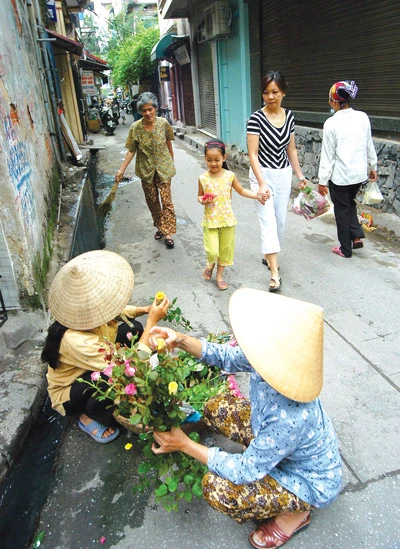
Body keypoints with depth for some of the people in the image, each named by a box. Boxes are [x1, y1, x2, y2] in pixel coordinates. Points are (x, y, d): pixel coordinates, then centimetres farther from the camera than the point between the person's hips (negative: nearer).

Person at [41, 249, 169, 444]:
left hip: (89, 372, 7)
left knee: (133, 329, -7)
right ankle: (88, 417, -5)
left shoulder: (87, 313, -22)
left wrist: (145, 310, -17)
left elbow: (117, 311, 3)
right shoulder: (76, 341, -42)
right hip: (68, 394, -7)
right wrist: (151, 321, -36)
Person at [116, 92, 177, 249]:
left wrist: (171, 162, 14)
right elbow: (131, 151, -6)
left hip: (163, 168, -1)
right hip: (146, 170, 1)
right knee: (152, 201, 12)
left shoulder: (164, 123, -9)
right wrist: (122, 169, -12)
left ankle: (168, 232, 0)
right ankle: (159, 227, 30)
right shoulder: (136, 128, -11)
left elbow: (168, 144, 5)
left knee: (166, 200, -5)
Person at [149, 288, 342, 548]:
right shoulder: (272, 360, -25)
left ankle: (294, 513, 7)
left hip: (311, 483, -6)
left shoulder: (290, 419, -43)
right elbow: (226, 356, -7)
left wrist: (185, 444, -23)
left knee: (216, 488, -18)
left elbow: (246, 471, -28)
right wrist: (180, 340, -21)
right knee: (217, 408, 2)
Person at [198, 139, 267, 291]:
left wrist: (257, 195, -3)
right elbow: (200, 196, 8)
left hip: (227, 220, 2)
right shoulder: (203, 178, -6)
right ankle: (210, 265, 28)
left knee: (226, 249, 12)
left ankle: (219, 275, 32)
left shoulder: (230, 176, -5)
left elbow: (241, 190, 8)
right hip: (210, 221, -1)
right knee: (212, 251, -8)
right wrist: (202, 201, -15)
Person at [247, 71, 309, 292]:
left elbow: (291, 148, 11)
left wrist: (299, 175, 11)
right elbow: (253, 154, -16)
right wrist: (261, 183, -25)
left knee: (280, 220, 12)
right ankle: (274, 272, -10)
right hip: (263, 174, -5)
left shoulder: (289, 116, 3)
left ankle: (268, 255, 34)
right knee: (268, 221, -11)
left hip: (284, 174, 6)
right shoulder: (256, 118, -14)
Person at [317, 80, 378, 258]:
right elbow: (369, 145, 9)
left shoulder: (331, 123, -15)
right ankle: (356, 236, 15)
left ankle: (345, 249, 20)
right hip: (359, 172, 5)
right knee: (350, 203, 27)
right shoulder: (363, 117, -1)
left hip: (339, 175, -5)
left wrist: (322, 180, -6)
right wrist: (372, 166, 22)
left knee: (342, 210, 9)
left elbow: (328, 154, -13)